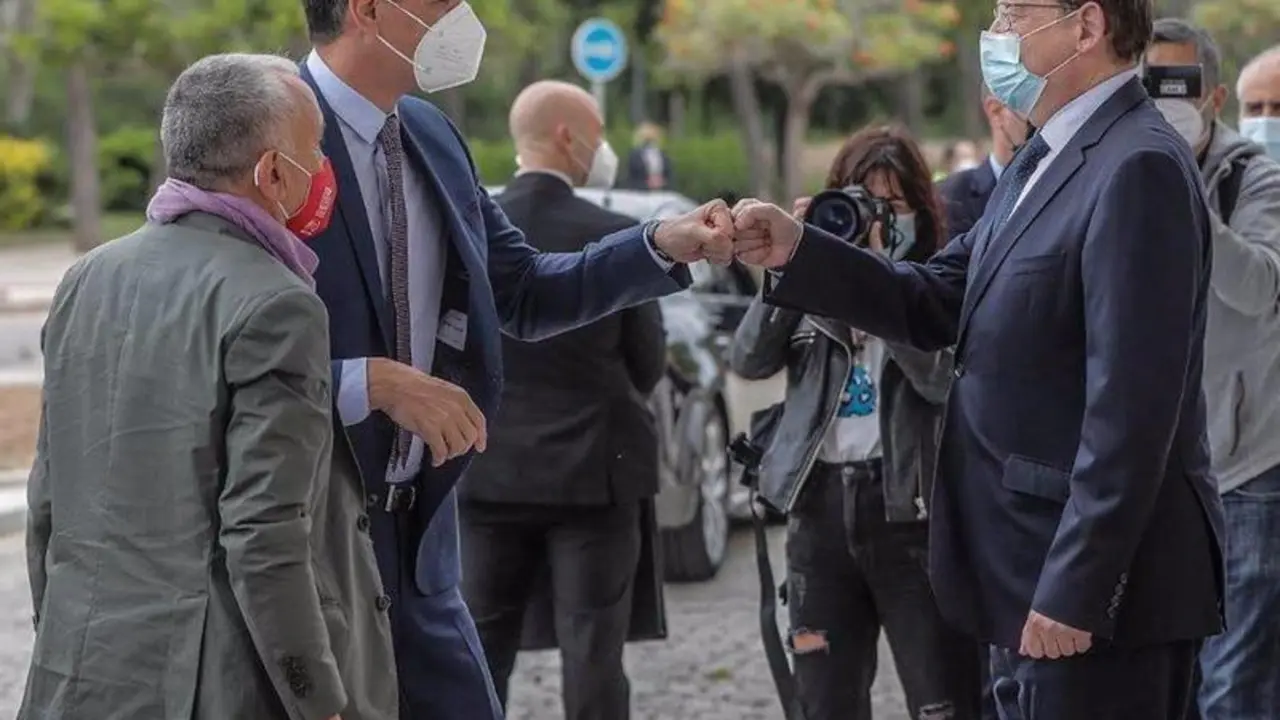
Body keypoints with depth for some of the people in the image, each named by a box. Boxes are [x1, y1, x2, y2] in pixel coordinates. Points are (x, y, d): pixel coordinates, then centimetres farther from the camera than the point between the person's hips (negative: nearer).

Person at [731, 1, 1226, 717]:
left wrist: (1073, 595, -23)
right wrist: (798, 251, 0)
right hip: (1036, 577, 10)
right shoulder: (1043, 161, 13)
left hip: (1094, 580, -10)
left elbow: (1131, 407, -22)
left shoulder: (1138, 169, -18)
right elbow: (938, 304, 13)